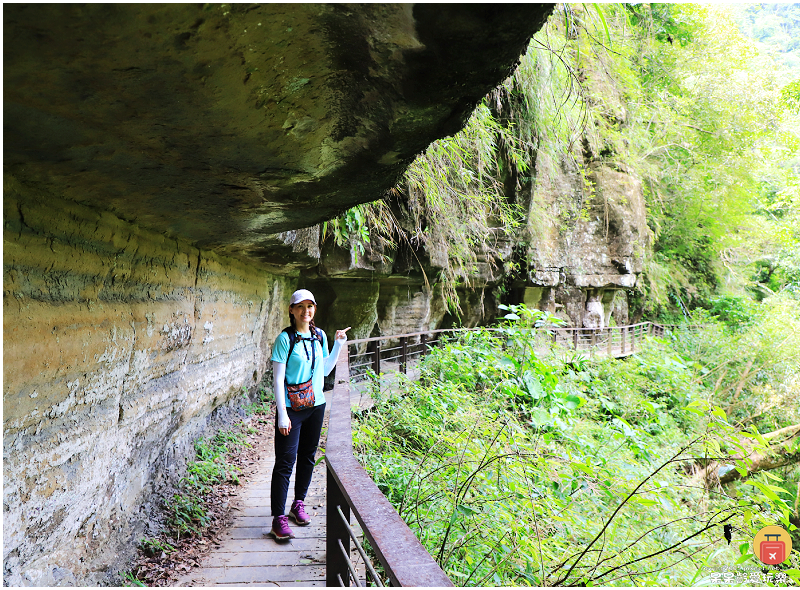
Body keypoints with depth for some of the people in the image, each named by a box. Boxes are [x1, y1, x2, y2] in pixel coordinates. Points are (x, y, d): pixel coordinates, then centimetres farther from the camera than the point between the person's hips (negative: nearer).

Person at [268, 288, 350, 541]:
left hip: (315, 406, 6)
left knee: (308, 457, 15)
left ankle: (299, 504, 32)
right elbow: (278, 379, -12)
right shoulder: (285, 338, -12)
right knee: (285, 461, -4)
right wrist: (282, 414, -16)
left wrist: (338, 345, 6)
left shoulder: (320, 336, 5)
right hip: (291, 408, -6)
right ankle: (279, 518, 4)